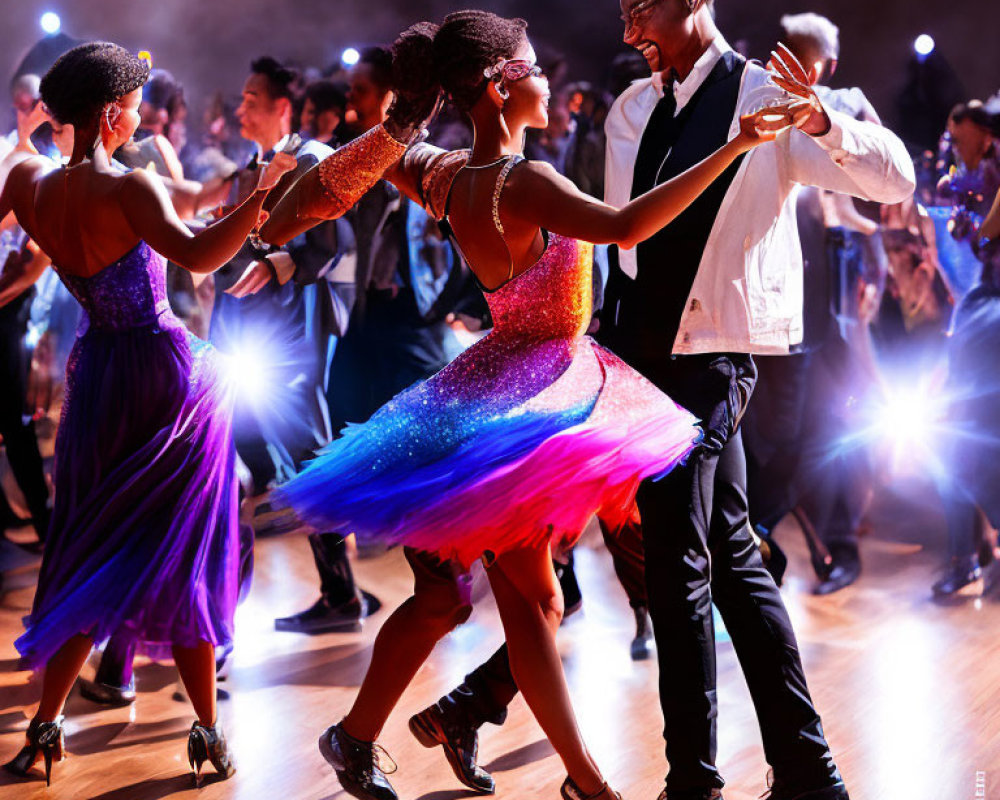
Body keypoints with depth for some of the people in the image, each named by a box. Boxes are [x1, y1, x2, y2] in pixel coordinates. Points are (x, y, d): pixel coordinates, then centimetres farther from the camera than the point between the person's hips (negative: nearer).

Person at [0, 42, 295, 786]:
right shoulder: (129, 189, -18)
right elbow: (197, 254, -34)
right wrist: (265, 191, -33)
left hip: (98, 376, 5)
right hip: (169, 373, -5)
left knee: (93, 552, 16)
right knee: (182, 551, 4)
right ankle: (209, 731, 10)